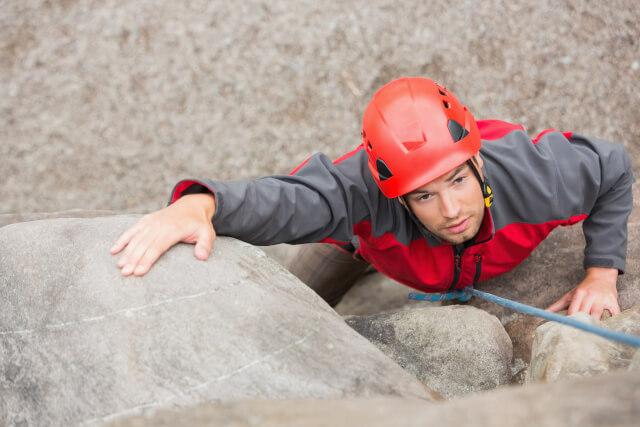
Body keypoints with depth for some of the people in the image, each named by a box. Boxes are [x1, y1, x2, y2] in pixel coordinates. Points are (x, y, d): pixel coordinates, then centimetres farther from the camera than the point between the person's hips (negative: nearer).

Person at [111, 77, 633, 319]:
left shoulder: (530, 176, -43)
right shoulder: (367, 193, -51)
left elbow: (613, 168, -21)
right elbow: (287, 200, -69)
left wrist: (602, 276, -24)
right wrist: (198, 204, -90)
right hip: (377, 233, -1)